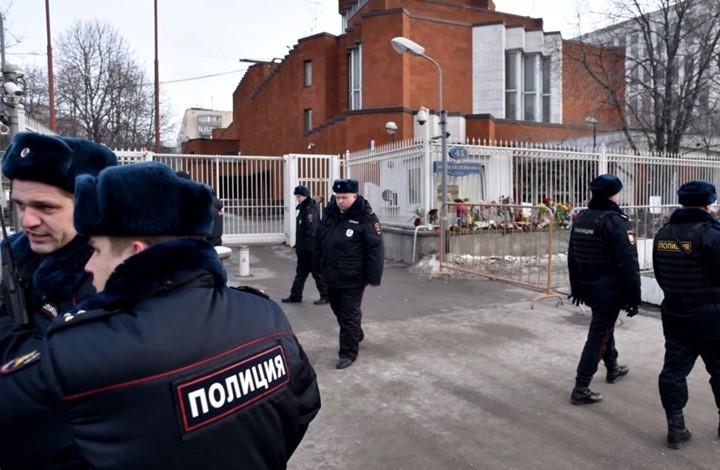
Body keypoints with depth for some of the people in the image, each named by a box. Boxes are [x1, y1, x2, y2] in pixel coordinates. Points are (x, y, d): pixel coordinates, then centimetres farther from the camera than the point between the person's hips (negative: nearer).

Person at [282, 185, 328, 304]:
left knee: (317, 272, 0)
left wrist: (309, 247, -24)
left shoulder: (310, 210, -19)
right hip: (303, 250, 10)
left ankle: (325, 296, 10)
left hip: (311, 250, -10)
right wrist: (298, 245, 17)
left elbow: (312, 231, -24)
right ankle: (295, 295, 23)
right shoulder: (303, 209, 11)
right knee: (300, 272, 15)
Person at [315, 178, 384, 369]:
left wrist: (373, 277, -17)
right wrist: (318, 266, 16)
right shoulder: (330, 214, 6)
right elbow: (320, 241, 16)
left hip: (353, 279, -7)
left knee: (349, 315, 2)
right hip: (331, 276, 7)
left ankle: (348, 352, 14)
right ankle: (356, 335, 44)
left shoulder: (365, 218, -15)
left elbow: (375, 249, -16)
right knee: (338, 310, 21)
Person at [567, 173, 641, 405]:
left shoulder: (581, 219, 8)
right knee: (598, 336, -3)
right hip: (609, 288, -8)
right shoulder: (616, 221, -17)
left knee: (604, 326, 26)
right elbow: (628, 263, -20)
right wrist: (634, 296, -14)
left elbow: (572, 257, 14)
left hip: (589, 286, 8)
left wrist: (576, 287, 22)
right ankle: (581, 389, -1)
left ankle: (613, 369, 45)